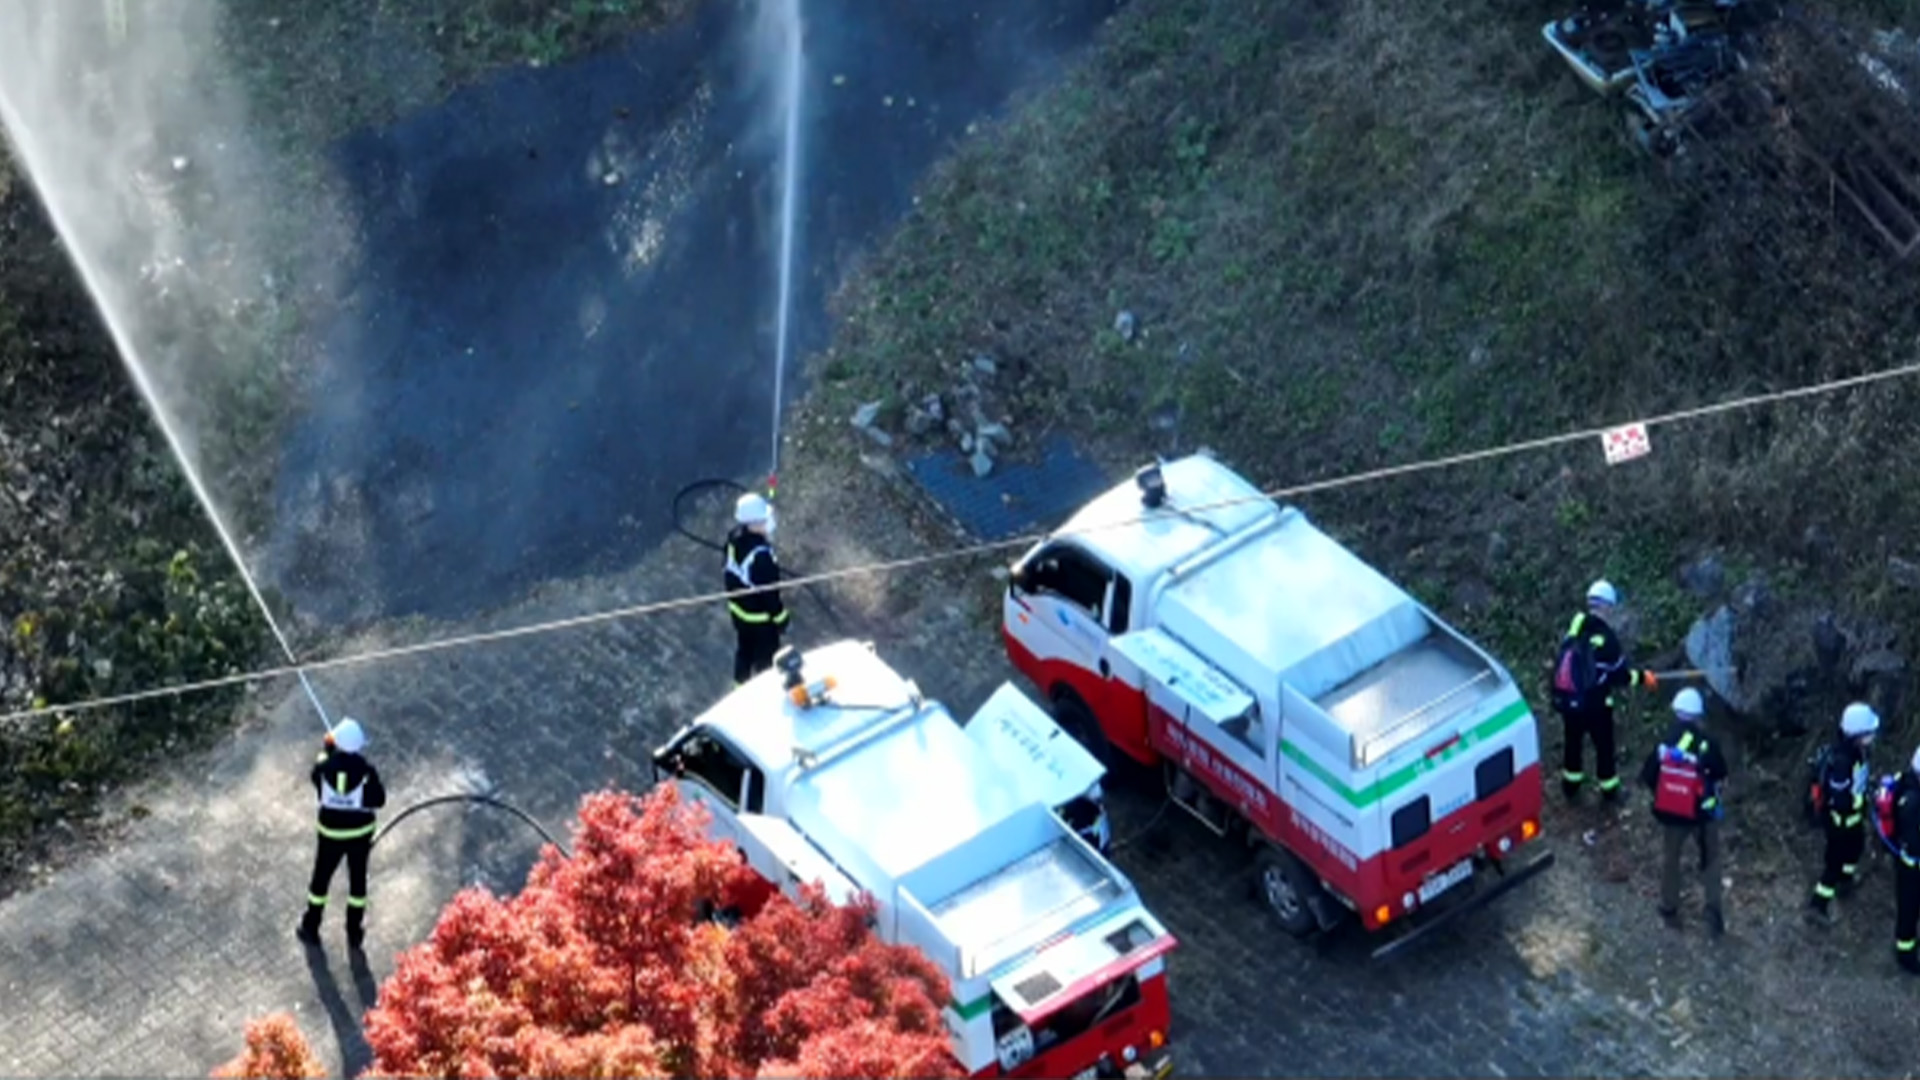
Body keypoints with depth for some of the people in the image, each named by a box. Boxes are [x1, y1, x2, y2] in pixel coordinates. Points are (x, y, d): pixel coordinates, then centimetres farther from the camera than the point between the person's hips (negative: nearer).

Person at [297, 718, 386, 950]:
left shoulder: (324, 766, -21)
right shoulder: (366, 770, -25)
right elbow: (379, 800, -16)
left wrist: (327, 751, 8)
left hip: (330, 832, 1)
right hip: (360, 833, -1)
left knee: (321, 878, 21)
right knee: (357, 879, 18)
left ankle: (311, 928, 35)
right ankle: (354, 933, 30)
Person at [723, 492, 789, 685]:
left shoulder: (734, 537, -13)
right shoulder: (760, 555, -38)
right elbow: (769, 591, -27)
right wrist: (780, 618, -13)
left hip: (738, 607, 8)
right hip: (759, 617, -8)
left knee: (744, 650, 28)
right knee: (765, 657, 15)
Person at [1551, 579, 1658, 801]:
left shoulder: (1574, 628, -5)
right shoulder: (1606, 637, -22)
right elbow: (1619, 675, -15)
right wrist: (1642, 677, 3)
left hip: (1566, 699, 5)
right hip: (1594, 703, -5)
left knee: (1573, 740, 25)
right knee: (1604, 745, 15)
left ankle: (1571, 783, 40)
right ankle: (1609, 789, 30)